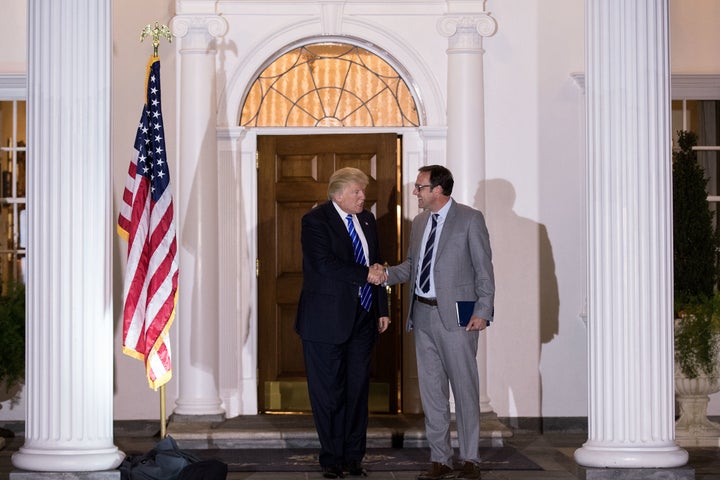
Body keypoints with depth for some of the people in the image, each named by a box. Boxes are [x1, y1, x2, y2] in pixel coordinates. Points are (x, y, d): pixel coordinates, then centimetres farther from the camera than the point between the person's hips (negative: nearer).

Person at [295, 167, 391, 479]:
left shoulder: (367, 220, 13)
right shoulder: (315, 221, -8)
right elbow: (324, 264, -21)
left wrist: (382, 309, 12)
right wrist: (366, 275, -17)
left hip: (362, 319, 6)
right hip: (328, 321, -6)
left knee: (358, 389, 8)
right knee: (328, 392, 1)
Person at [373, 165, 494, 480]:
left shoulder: (470, 219, -5)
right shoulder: (420, 222, 14)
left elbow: (484, 267, -7)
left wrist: (482, 311, -13)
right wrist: (387, 274, 0)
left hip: (456, 316, -6)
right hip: (423, 314, 7)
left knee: (464, 387, 0)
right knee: (431, 389, 9)